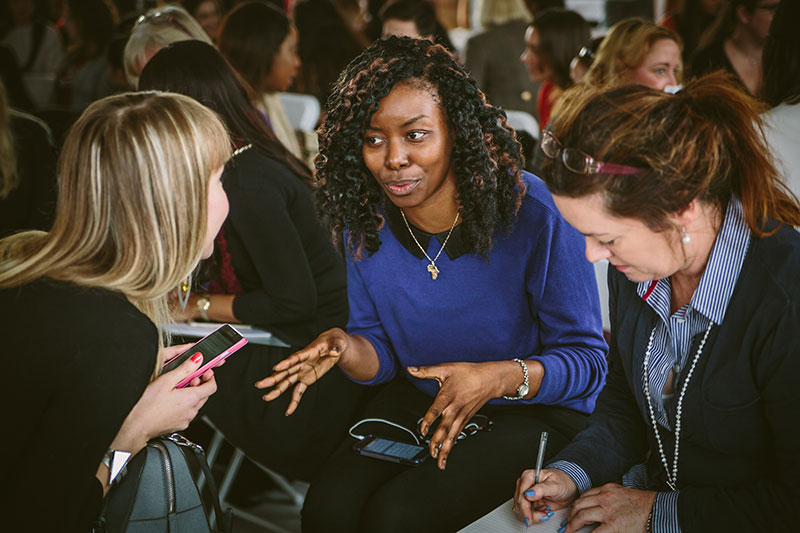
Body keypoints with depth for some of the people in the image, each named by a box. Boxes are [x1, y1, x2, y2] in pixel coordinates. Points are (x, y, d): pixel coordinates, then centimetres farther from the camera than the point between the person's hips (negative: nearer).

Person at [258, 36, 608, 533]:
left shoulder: (533, 212, -22)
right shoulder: (365, 222, -7)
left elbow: (586, 357, -14)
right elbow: (382, 351, 5)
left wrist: (499, 378, -33)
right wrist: (348, 349, -19)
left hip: (534, 408, -4)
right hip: (418, 399, 4)